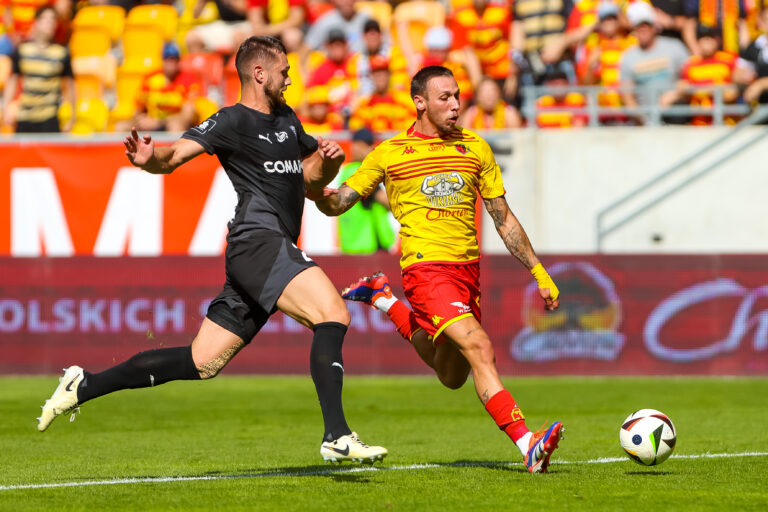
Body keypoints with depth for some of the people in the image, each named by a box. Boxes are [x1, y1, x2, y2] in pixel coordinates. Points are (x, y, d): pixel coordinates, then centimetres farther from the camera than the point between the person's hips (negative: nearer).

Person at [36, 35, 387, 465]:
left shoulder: (287, 120, 23)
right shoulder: (233, 122, -3)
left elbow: (312, 178, 33)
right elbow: (176, 155, -14)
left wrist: (329, 160, 10)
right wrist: (150, 158, -37)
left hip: (275, 249, 9)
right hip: (258, 240, -9)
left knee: (202, 362, 7)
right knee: (333, 313, -25)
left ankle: (84, 385, 16)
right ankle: (337, 437, -33)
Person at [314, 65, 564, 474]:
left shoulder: (475, 148, 10)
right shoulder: (390, 153, 1)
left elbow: (503, 217, 14)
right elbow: (338, 203, 3)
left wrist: (539, 272, 10)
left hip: (468, 268, 5)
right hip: (426, 268, -5)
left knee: (452, 376, 17)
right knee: (478, 347, -24)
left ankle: (383, 300, 36)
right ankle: (527, 444, -29)